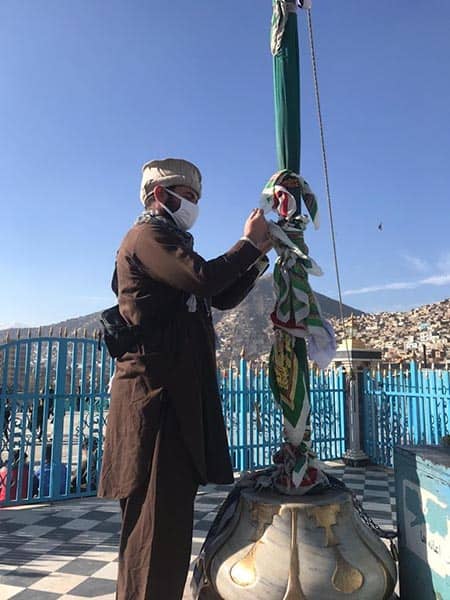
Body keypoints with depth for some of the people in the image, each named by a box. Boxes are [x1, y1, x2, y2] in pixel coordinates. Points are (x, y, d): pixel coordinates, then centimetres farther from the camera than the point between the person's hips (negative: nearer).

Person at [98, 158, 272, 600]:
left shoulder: (169, 242, 25)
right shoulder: (147, 235, -5)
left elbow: (222, 297, 20)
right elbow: (203, 279, -21)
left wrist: (258, 255, 12)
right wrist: (248, 242, -6)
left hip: (178, 392, 10)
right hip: (156, 392, -10)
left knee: (173, 511, 16)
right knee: (157, 516, -5)